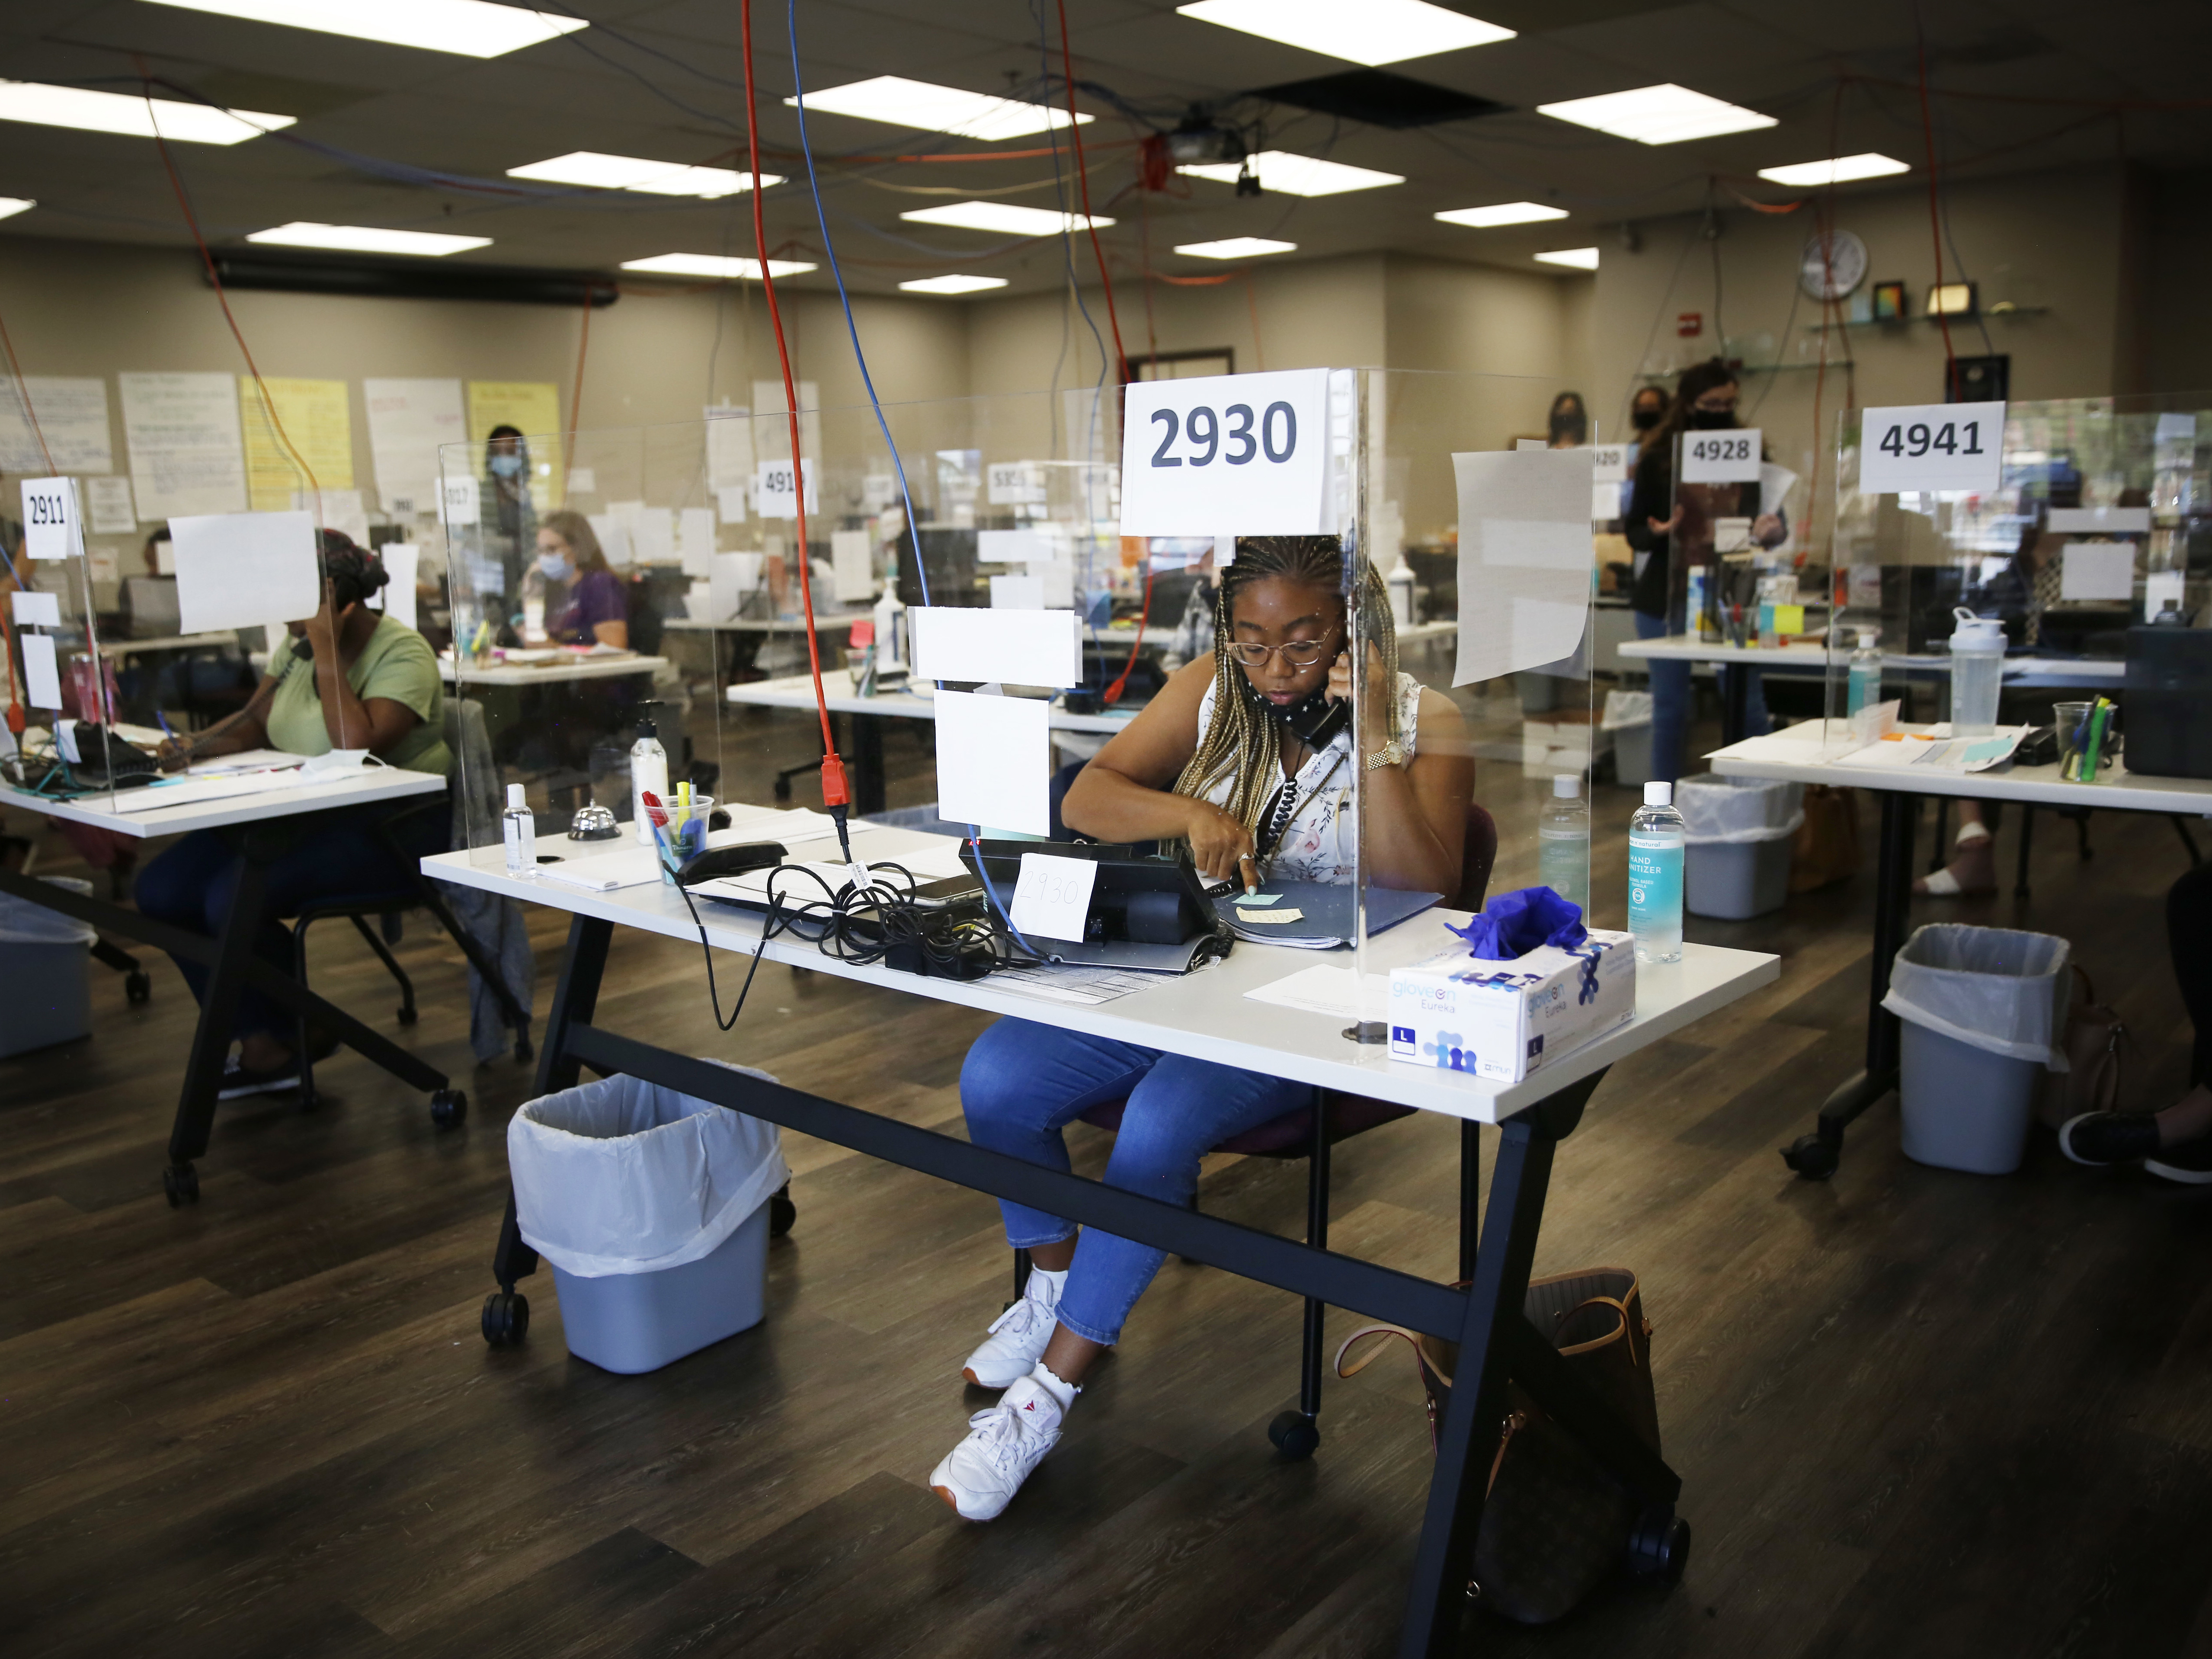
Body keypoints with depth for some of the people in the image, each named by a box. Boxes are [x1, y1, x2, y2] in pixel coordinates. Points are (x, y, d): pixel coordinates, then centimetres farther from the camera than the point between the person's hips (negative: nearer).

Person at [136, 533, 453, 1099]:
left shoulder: (402, 654, -15)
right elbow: (254, 722, 10)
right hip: (301, 815, 9)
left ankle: (296, 1040, 0)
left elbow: (356, 746, -28)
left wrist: (326, 654, -24)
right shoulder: (298, 644, 9)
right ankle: (259, 1043, -2)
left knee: (233, 899, -26)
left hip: (388, 826, -8)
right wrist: (197, 746, -11)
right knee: (161, 888, -7)